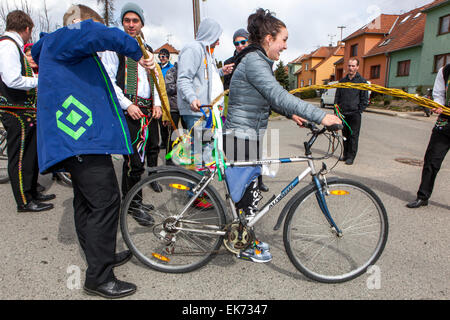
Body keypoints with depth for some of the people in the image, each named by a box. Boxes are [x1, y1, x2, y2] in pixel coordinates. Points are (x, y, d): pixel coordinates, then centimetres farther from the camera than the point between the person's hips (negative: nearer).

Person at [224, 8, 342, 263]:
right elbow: (278, 96, -28)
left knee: (250, 189, 17)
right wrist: (320, 116, -28)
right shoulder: (253, 61, -18)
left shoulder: (260, 61, 15)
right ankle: (245, 247, 19)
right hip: (241, 138, -10)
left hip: (251, 135, 10)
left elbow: (270, 98, 24)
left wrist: (292, 114, 13)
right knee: (248, 193, 0)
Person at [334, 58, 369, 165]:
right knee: (345, 135, 10)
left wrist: (359, 111, -7)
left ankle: (351, 156, 5)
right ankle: (345, 154, 21)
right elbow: (337, 96, 16)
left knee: (353, 136, -2)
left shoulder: (362, 81, 0)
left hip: (355, 114, -4)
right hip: (343, 113, 4)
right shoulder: (342, 81, 12)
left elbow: (365, 99, 1)